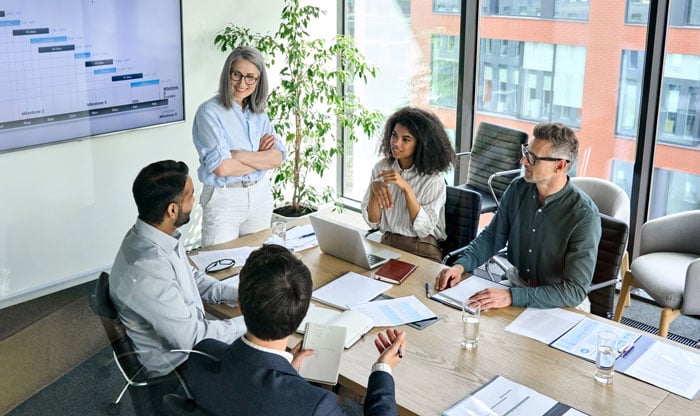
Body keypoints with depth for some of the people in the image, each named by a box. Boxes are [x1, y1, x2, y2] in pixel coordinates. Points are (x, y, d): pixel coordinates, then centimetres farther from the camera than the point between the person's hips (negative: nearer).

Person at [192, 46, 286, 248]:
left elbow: (278, 158, -4)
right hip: (223, 199, -5)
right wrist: (261, 157, -9)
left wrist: (239, 155, -17)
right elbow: (222, 167, -21)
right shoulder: (210, 112, -11)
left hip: (260, 195, 6)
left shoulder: (259, 113, 7)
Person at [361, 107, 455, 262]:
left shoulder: (433, 178, -9)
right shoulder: (381, 168, 3)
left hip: (422, 251, -4)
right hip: (387, 244, 4)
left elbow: (424, 229, -15)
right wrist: (374, 189, -17)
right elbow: (373, 222, 1)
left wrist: (406, 188, -23)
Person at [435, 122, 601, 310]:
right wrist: (460, 265, -10)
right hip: (517, 283, 5)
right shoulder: (518, 189, -5)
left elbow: (576, 291, -25)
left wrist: (512, 297, -35)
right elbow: (492, 236, 9)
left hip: (559, 304, -5)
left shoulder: (584, 216, -23)